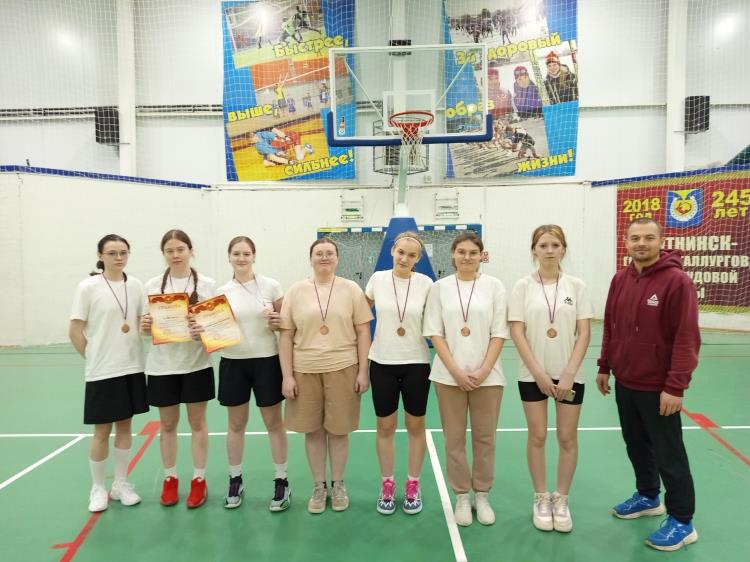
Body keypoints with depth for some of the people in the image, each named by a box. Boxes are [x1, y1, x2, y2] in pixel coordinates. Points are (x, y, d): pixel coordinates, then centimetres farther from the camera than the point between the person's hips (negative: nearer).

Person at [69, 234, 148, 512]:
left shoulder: (135, 285, 3)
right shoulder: (88, 287, -8)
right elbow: (75, 332, -6)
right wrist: (95, 358, -3)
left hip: (132, 368, 4)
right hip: (102, 372, -4)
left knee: (124, 426, 13)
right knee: (102, 431, 6)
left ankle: (120, 484, 27)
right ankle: (98, 488, 25)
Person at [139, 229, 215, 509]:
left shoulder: (206, 284, -2)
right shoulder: (152, 285, 2)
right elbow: (147, 325, 7)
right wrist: (145, 327, -15)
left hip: (196, 364, -1)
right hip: (162, 366, 2)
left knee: (197, 422, 9)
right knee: (167, 424, 13)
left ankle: (199, 480, 23)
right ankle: (170, 478, 30)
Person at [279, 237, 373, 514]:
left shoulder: (351, 289, 0)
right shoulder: (296, 291, 2)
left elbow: (363, 332, 0)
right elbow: (286, 336, 2)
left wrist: (363, 371, -5)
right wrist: (287, 375, -3)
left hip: (343, 369, -1)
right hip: (305, 370, 1)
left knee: (338, 429, 8)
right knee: (313, 430, 10)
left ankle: (338, 485, 28)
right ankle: (319, 486, 28)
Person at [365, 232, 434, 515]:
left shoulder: (425, 283, -6)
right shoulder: (377, 279, -3)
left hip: (416, 363, 0)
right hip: (382, 362, 1)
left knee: (415, 425, 10)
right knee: (385, 426, 9)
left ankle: (413, 486, 28)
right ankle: (387, 486, 27)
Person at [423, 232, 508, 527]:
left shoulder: (494, 286, 0)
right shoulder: (440, 287, 1)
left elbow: (499, 333, -2)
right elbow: (435, 333, -2)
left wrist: (484, 370, -10)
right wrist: (456, 371, -10)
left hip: (487, 375, 0)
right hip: (449, 375, 0)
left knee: (484, 437, 9)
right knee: (454, 439, 8)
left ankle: (482, 496, 27)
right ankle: (462, 497, 24)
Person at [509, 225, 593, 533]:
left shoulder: (576, 286, -1)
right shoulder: (523, 286, -3)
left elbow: (584, 333, -3)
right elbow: (517, 332, -6)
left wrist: (569, 374, -11)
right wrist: (538, 373, -12)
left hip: (570, 375, 1)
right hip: (532, 375, -1)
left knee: (567, 438, 8)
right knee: (537, 437, 8)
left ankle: (561, 499, 26)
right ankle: (541, 499, 25)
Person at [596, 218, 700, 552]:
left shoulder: (677, 281, -15)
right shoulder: (620, 280, 4)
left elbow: (687, 338, -18)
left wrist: (676, 386, -20)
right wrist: (604, 367, 12)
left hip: (658, 387, -6)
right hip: (625, 382, 6)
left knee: (668, 454, 5)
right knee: (636, 446, 20)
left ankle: (682, 522, 21)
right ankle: (648, 497, 40)